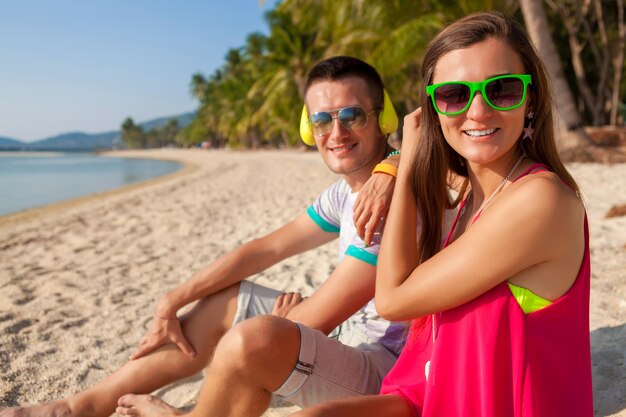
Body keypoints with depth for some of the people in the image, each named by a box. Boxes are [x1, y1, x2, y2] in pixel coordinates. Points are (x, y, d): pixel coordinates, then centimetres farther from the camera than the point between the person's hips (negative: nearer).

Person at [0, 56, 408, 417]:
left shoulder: (388, 198, -24)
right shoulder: (345, 193, 6)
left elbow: (310, 324, -23)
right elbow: (264, 249, 9)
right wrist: (173, 301, 6)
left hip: (384, 371, -9)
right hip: (348, 339, 9)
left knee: (254, 338, -33)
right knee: (226, 300, 12)